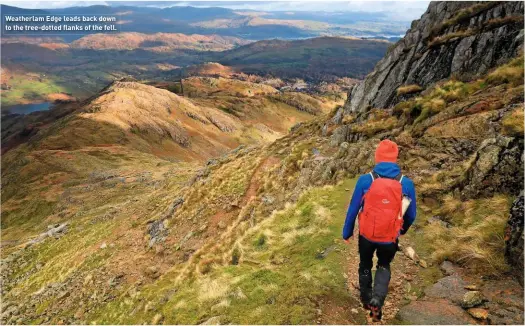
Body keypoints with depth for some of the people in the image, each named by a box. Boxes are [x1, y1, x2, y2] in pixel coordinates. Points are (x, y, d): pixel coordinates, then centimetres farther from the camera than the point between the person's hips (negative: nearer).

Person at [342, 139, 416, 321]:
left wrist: (347, 232, 8)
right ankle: (377, 301, 6)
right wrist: (403, 230, 24)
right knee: (384, 267, 27)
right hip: (390, 239, 1)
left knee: (365, 265, 26)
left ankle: (366, 299, 43)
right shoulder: (406, 184, -10)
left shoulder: (365, 180, -16)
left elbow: (353, 210, -8)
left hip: (367, 235, 0)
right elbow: (411, 215, 2)